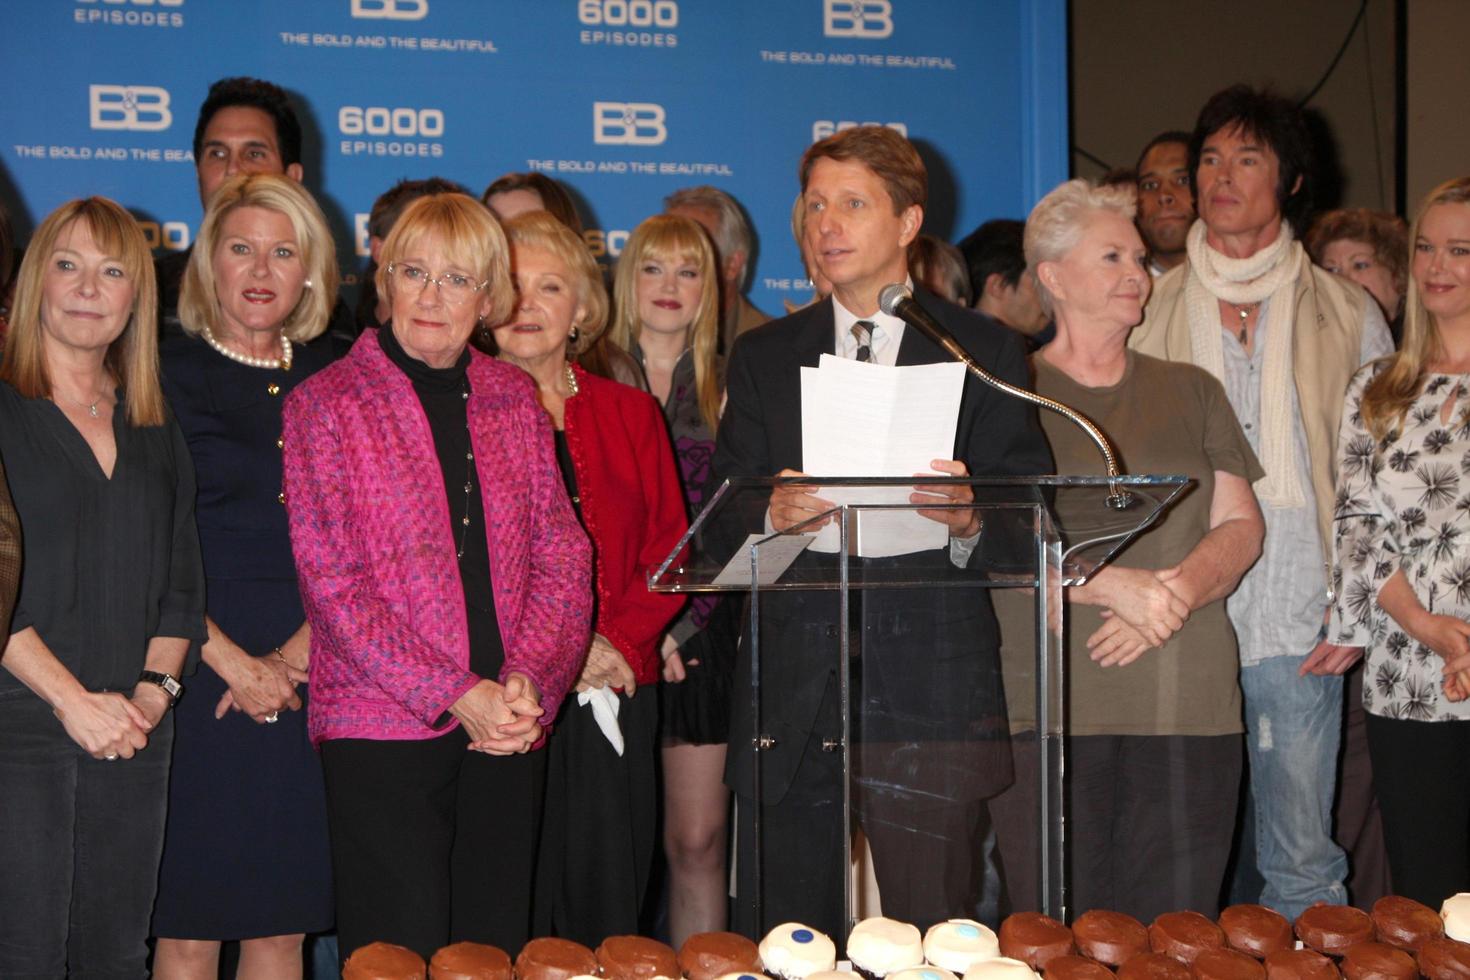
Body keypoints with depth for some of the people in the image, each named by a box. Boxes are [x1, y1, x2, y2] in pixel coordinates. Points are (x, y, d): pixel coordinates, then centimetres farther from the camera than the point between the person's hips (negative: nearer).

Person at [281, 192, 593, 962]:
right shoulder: (327, 403, 0)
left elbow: (562, 554, 8)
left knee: (496, 949, 7)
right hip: (383, 725, -4)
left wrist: (529, 681, -9)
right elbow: (330, 583, -7)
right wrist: (455, 695, -13)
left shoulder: (512, 398, 12)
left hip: (508, 727, 4)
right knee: (400, 956, -3)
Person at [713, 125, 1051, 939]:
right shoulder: (763, 357, 14)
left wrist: (967, 518, -19)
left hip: (931, 694, -2)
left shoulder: (985, 353, 7)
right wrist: (772, 516, -14)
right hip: (792, 688, 3)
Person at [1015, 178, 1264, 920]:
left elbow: (1241, 525, 12)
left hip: (1189, 699, 3)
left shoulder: (1191, 392, 18)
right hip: (1053, 703, -3)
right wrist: (1117, 586, -16)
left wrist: (1176, 591, -8)